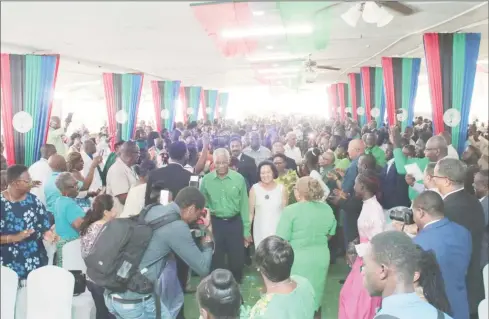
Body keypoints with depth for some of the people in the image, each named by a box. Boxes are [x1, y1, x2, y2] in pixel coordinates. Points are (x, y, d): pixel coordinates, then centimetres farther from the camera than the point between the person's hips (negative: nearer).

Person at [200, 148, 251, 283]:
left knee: (237, 259, 9)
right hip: (215, 223, 0)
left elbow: (244, 205, -2)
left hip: (235, 223, 0)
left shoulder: (239, 178, -6)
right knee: (216, 259, 13)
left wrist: (246, 230, 0)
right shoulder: (206, 180, -5)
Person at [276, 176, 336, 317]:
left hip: (298, 259, -5)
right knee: (316, 294, 21)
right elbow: (330, 234, 11)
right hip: (321, 257, 5)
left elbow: (282, 240, -16)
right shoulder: (327, 209, -1)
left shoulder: (290, 210, -17)